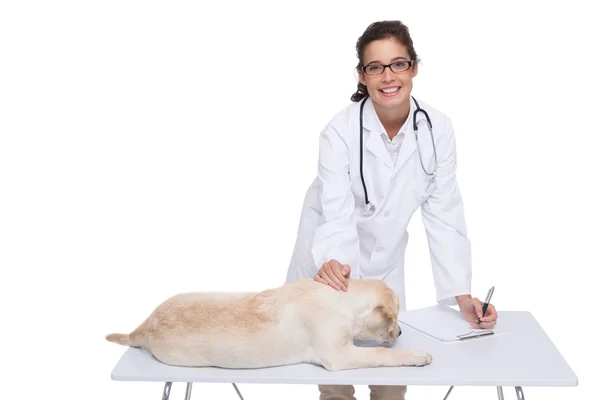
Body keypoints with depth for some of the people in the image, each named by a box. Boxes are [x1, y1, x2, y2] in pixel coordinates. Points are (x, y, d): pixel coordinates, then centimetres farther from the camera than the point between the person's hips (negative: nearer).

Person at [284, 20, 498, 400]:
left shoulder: (438, 128, -14)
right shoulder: (340, 131, -22)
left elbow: (443, 215, -13)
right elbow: (338, 214, -30)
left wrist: (463, 295, -19)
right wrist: (334, 264, -51)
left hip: (386, 265, 3)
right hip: (332, 262, -2)